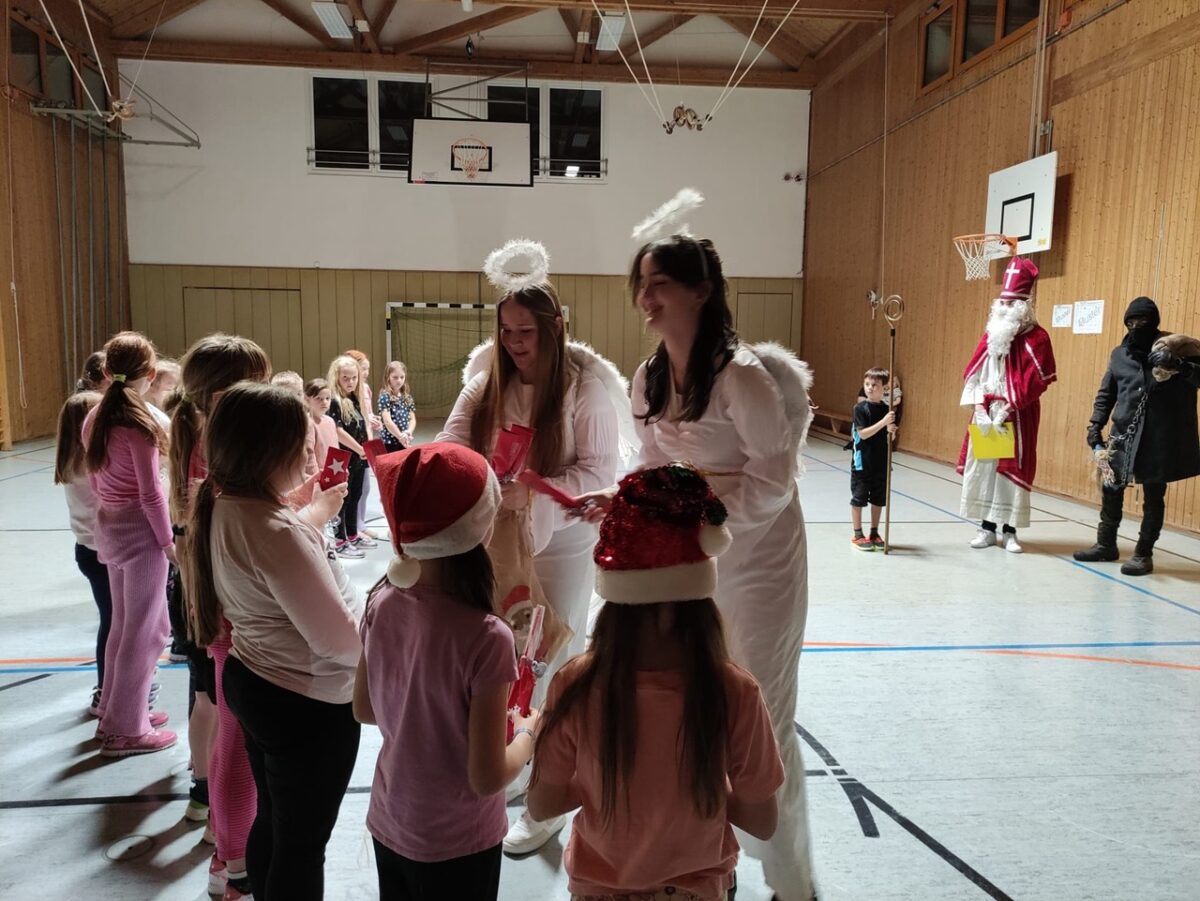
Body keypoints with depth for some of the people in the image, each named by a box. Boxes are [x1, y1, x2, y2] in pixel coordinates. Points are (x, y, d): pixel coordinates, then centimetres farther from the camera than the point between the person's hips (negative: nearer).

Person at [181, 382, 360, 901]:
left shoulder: (223, 509, -2)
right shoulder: (277, 532, -30)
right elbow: (338, 638, -26)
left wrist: (315, 513, 21)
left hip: (251, 683, 9)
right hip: (308, 706, -9)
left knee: (271, 822, 27)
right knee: (303, 842, 12)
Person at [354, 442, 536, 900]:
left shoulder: (382, 602, -14)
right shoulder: (486, 638, -31)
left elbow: (363, 709, 2)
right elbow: (486, 778, -23)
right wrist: (527, 734, -6)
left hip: (386, 824, 5)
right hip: (457, 845, -4)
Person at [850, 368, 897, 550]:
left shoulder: (887, 408, 3)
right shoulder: (860, 408, -10)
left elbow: (889, 437, 7)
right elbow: (863, 433, -18)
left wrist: (891, 431, -16)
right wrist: (883, 422, -27)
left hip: (881, 462, 5)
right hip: (862, 461, -4)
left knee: (878, 499, 12)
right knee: (858, 498, 3)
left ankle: (874, 533, 25)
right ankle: (857, 535, 13)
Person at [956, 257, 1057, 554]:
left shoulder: (1037, 338, -6)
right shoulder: (991, 334, 9)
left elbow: (1035, 382, -12)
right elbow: (973, 374, 5)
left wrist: (1008, 409, -16)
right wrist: (980, 408, -7)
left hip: (1018, 417, -4)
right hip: (986, 415, 5)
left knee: (1013, 471, 1)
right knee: (982, 468, 5)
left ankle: (1009, 532, 10)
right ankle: (987, 528, 15)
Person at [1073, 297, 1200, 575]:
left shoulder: (1176, 348, -2)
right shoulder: (1120, 354, 9)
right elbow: (1106, 393, 14)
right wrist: (1096, 425, 5)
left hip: (1159, 439, -4)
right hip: (1123, 435, 4)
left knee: (1153, 497, 5)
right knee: (1111, 490, 10)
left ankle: (1144, 554, 15)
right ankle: (1106, 544, 26)